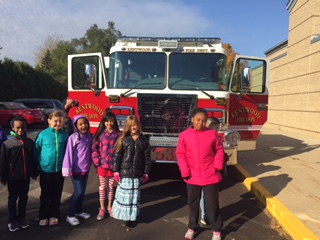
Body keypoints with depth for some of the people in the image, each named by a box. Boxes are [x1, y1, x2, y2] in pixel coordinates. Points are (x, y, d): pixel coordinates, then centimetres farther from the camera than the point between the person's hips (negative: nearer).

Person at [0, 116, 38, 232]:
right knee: (12, 198, 12)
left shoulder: (30, 142, -2)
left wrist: (34, 173, 9)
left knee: (23, 198, 15)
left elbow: (33, 159, 5)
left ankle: (22, 218, 31)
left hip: (25, 176, 3)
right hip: (13, 177, -3)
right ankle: (12, 220, 26)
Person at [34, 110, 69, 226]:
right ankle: (43, 216, 29)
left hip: (60, 169, 2)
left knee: (56, 194, 15)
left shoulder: (65, 135, -5)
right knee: (45, 194, 13)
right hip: (45, 170, -1)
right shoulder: (43, 134, -10)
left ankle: (54, 215, 31)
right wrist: (39, 164, -3)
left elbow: (67, 151, 3)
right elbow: (36, 151, -3)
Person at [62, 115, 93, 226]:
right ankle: (70, 215, 10)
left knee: (83, 191, 14)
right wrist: (68, 169, -17)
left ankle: (79, 211, 33)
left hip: (86, 168, 5)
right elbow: (69, 153, -14)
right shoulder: (73, 137, -13)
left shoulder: (89, 136, 2)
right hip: (76, 169, -5)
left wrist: (91, 163, 12)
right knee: (78, 191, -5)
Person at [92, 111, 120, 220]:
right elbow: (94, 148, -2)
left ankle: (109, 207, 29)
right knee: (102, 187, 10)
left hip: (113, 165, 0)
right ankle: (102, 208, 22)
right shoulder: (100, 134, -2)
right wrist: (97, 161, -9)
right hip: (102, 165, 0)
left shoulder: (118, 135, -2)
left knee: (111, 187, 13)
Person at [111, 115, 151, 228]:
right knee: (124, 194, 5)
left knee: (134, 195, 10)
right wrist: (116, 171, -7)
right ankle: (124, 216, 19)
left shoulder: (143, 140, 2)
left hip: (137, 173, 2)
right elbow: (117, 156, -3)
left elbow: (147, 157, 4)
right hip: (124, 172, -1)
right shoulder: (123, 139, -1)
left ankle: (131, 217, 23)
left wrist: (146, 172, 3)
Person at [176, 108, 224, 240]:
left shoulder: (212, 133, -3)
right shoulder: (184, 135, -5)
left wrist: (218, 165, -7)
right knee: (193, 203, 16)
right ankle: (192, 227, 35)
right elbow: (180, 155, -2)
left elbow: (219, 150, 5)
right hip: (192, 177, 1)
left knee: (212, 203, 9)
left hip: (210, 176, -1)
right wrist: (185, 172, -9)